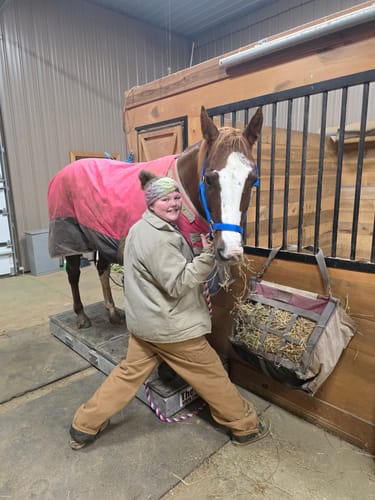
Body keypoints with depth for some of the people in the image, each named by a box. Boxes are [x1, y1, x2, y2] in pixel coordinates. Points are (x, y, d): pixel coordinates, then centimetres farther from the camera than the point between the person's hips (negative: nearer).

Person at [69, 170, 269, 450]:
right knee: (212, 376, 10)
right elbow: (178, 284, -25)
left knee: (129, 373, 20)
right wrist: (208, 255, -32)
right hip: (172, 327, -9)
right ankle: (246, 426, 30)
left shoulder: (141, 229, 8)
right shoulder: (159, 239, -24)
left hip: (143, 322, 9)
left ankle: (85, 427, 30)